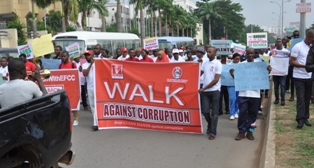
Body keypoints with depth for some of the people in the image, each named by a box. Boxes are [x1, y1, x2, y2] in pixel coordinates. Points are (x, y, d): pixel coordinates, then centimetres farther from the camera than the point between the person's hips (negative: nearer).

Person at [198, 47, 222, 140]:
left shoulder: (218, 64, -7)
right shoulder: (205, 63, 11)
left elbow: (216, 80, -12)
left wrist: (203, 88, -14)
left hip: (214, 91, -4)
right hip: (205, 91, 5)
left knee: (214, 113, 2)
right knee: (205, 111, 4)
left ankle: (213, 132, 9)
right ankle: (210, 125, 32)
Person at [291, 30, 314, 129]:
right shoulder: (297, 47, -9)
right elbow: (292, 62, -12)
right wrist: (305, 66, -22)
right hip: (299, 77, -5)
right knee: (300, 98, -7)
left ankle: (305, 118, 16)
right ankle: (300, 120, -5)